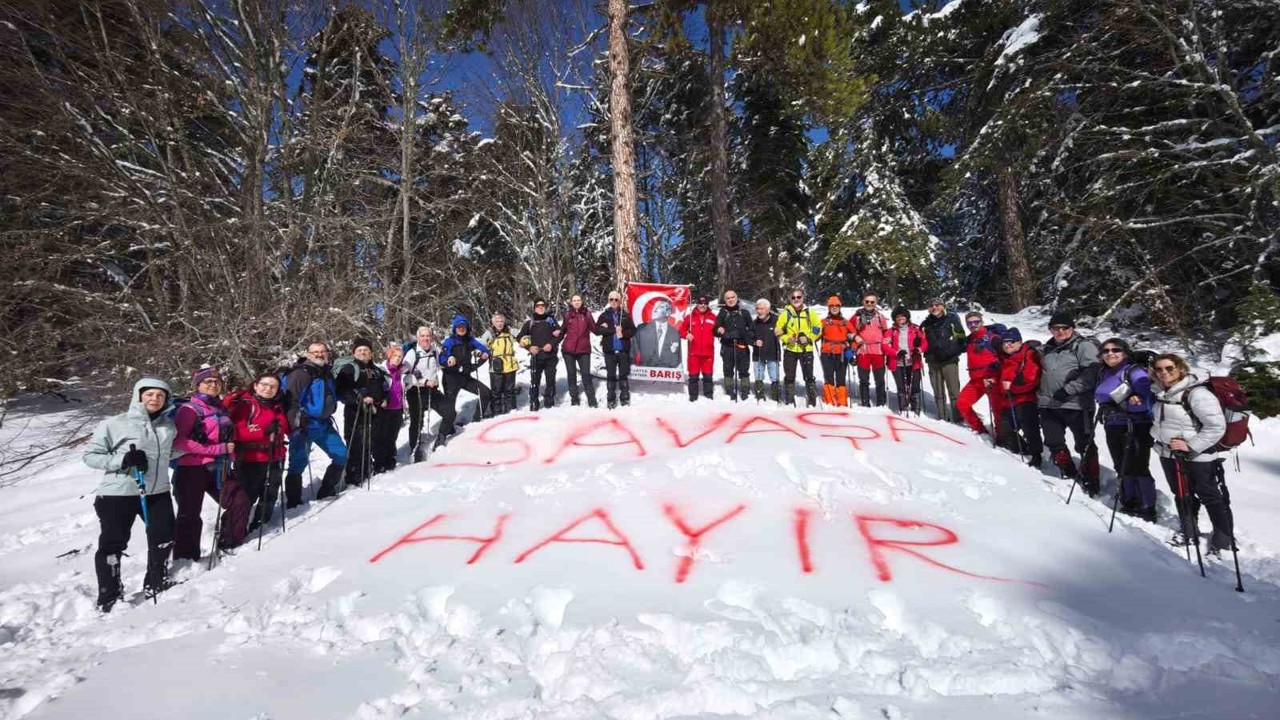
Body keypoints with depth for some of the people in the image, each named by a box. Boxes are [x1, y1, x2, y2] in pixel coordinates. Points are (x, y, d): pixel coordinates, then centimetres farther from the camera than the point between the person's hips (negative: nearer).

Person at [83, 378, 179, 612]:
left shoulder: (169, 425, 8)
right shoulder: (114, 424, -9)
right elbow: (90, 455, -7)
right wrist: (122, 460, -21)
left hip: (157, 492, 5)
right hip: (117, 494, -5)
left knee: (163, 538, 11)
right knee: (112, 544, 1)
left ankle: (157, 584, 33)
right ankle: (109, 597, 16)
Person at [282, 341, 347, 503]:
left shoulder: (327, 372, 11)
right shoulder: (300, 374, -13)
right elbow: (291, 401, -19)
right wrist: (295, 424, -25)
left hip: (324, 424, 8)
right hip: (304, 425, -8)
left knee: (341, 455, 10)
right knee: (299, 462, -6)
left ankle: (326, 492, 24)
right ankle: (293, 502, 6)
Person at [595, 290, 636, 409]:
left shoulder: (626, 315, 7)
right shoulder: (604, 315, 6)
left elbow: (633, 331, 3)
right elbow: (597, 330, -6)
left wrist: (623, 334, -15)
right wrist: (613, 330, -13)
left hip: (624, 350, 0)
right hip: (609, 350, 0)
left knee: (624, 375, 4)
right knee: (611, 375, 2)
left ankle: (625, 399, 10)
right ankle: (611, 400, 7)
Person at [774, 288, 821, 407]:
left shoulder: (810, 313, 2)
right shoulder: (786, 313, 0)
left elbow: (818, 328, 8)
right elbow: (778, 330, 4)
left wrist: (808, 338, -7)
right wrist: (787, 338, -13)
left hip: (806, 349, 0)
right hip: (790, 349, 1)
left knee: (809, 376, 0)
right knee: (789, 377, 6)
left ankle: (812, 401, 7)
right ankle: (790, 401, 15)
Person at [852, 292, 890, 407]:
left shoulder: (880, 316, 11)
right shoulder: (857, 316, 5)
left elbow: (886, 332, 19)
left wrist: (885, 342, 2)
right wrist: (855, 337, -7)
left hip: (878, 351, 2)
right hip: (863, 351, -1)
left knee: (880, 379, 5)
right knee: (864, 380, 0)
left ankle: (881, 404, 12)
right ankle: (865, 404, 6)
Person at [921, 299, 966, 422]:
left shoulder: (952, 318, 1)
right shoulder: (926, 324, 12)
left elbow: (961, 336, 3)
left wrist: (958, 351, -6)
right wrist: (926, 353, 11)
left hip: (950, 360, -4)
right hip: (933, 361, 4)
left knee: (954, 391, -6)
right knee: (938, 392, 8)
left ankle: (958, 417, -1)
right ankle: (942, 417, 15)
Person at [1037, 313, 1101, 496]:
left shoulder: (1084, 346, -4)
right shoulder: (1047, 349, 17)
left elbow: (1091, 374, -16)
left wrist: (1068, 390, -21)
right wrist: (1040, 394, 21)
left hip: (1076, 405, -7)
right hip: (1049, 405, 7)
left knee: (1085, 445, 1)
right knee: (1054, 443, 10)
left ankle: (1090, 481, 12)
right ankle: (1069, 475, 27)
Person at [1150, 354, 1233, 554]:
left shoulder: (1196, 394, -20)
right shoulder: (1162, 393, 4)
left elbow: (1217, 426, -23)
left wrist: (1191, 445, -25)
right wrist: (1157, 433, 9)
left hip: (1197, 457, -7)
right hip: (1169, 455, 7)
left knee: (1210, 497, 5)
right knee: (1181, 495, 20)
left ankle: (1224, 539, 20)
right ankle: (1189, 531, 37)